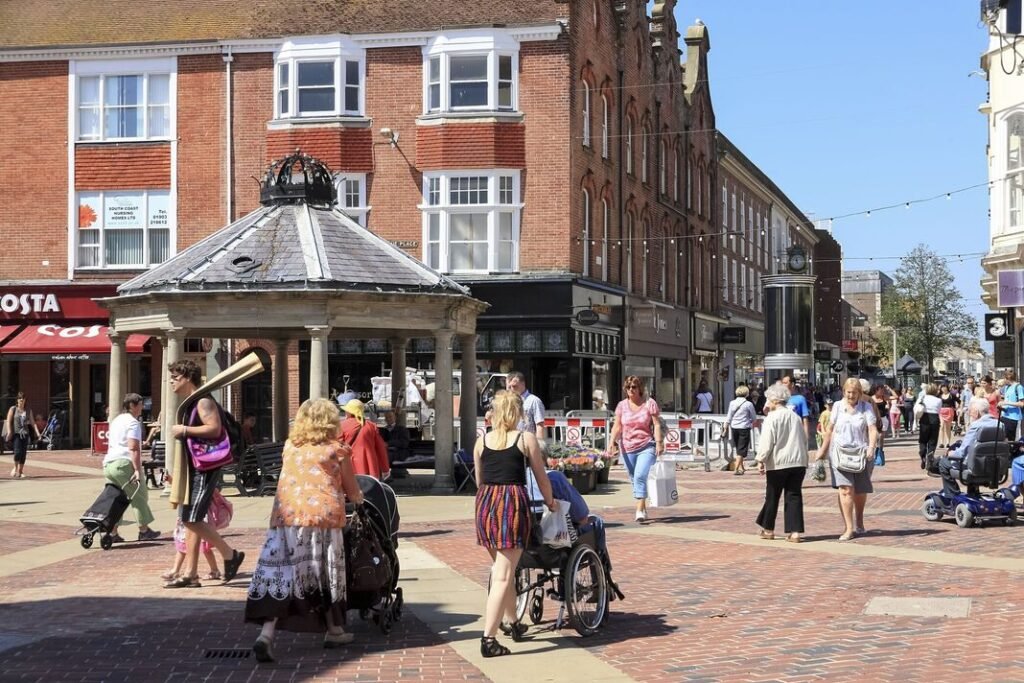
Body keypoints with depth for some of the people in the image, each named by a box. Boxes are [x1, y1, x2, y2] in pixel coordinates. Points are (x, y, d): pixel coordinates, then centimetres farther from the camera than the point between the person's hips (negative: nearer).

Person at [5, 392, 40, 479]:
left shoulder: (28, 410, 10)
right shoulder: (13, 409, 0)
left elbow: (32, 422, 10)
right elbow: (8, 421, -3)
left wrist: (36, 432, 0)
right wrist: (9, 432, -14)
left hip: (25, 433, 3)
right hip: (16, 433, -3)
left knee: (24, 453, 1)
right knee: (17, 452, -15)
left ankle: (20, 471, 11)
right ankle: (15, 467, 8)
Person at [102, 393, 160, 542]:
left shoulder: (115, 421, 21)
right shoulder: (133, 422, -7)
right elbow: (133, 448, -16)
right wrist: (138, 470, -20)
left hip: (108, 463, 9)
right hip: (124, 463, -9)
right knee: (139, 496, 3)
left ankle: (113, 533, 5)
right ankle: (144, 530, 8)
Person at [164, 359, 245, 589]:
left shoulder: (203, 401, -12)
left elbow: (214, 428, -25)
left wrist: (184, 430, -19)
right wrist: (179, 470, 22)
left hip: (205, 469, -10)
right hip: (193, 469, 10)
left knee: (192, 519, -13)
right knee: (189, 520, 7)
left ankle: (230, 554, -2)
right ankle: (189, 574, 9)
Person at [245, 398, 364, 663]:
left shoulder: (289, 447, 18)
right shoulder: (337, 450, 10)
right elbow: (352, 490, 17)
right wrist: (357, 499, 40)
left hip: (286, 515, 2)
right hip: (324, 514, -2)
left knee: (281, 575, -2)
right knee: (325, 574, 13)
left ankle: (267, 634, -18)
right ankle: (334, 631, 27)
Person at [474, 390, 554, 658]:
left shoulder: (482, 441, 12)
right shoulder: (526, 438, 2)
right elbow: (541, 478, 8)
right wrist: (551, 503, 26)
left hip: (485, 502, 5)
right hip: (513, 501, -5)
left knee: (500, 568, 22)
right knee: (503, 575, -5)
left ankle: (513, 624, 37)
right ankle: (488, 639, -12)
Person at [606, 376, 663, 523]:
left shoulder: (649, 403, -1)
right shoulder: (622, 405, 8)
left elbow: (657, 424, -2)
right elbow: (617, 427, 7)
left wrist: (659, 442, -13)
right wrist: (612, 442, -8)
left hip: (647, 447, -4)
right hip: (628, 448, 4)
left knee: (640, 476, -20)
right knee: (634, 479, 10)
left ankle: (639, 510, -21)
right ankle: (643, 510, 23)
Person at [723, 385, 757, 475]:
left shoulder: (732, 403, 2)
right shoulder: (748, 404, -8)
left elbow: (728, 417, 4)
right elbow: (754, 418, 3)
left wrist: (726, 428, 11)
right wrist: (752, 424, 24)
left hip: (734, 428, 4)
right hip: (744, 428, -4)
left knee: (738, 449, 19)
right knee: (742, 450, -1)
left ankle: (741, 468, 29)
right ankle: (736, 469, -10)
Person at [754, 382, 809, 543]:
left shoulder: (772, 418, -9)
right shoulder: (795, 417, 11)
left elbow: (766, 442, -13)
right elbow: (804, 439, 17)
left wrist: (761, 460, -6)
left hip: (778, 463, -5)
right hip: (798, 462, 5)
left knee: (772, 496, 9)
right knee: (794, 495, 4)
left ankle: (768, 529, 21)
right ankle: (795, 532, -2)